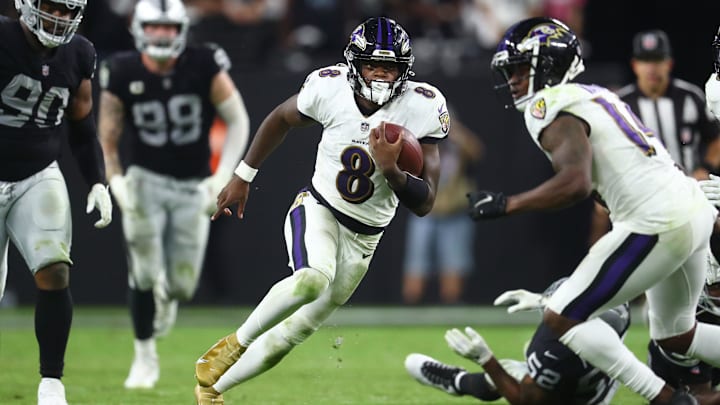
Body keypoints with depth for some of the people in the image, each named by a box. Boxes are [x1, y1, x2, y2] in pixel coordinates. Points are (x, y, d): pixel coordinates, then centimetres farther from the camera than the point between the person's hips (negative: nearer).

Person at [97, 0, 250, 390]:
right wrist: (116, 182, -16)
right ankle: (144, 356, 5)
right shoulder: (123, 74, -9)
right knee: (144, 273, -13)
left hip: (192, 186, 0)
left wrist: (224, 175, -16)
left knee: (182, 284, 2)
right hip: (145, 180, 0)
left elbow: (238, 120, -6)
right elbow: (107, 141, -1)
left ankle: (167, 295, 41)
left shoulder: (204, 67, -12)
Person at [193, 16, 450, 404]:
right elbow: (280, 119, 6)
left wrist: (390, 169, -36)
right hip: (317, 208, -2)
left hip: (363, 237, 2)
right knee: (314, 279, -35)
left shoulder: (422, 108, -19)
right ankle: (235, 343, -14)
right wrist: (242, 177, 11)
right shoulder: (330, 88, -18)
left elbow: (423, 204, -17)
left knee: (294, 331, 7)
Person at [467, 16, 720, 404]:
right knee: (675, 336, 27)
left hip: (657, 223, -10)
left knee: (562, 318, -4)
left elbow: (576, 183, -23)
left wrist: (505, 204, -17)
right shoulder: (594, 96, 19)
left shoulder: (552, 110, -9)